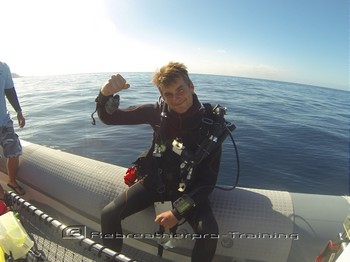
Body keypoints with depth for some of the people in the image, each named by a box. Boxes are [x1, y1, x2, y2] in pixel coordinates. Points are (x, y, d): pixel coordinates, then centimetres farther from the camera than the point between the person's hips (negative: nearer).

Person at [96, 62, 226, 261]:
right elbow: (109, 117, -8)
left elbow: (208, 180, -14)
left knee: (209, 233, -25)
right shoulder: (158, 112, -11)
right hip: (155, 180, 2)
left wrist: (178, 212, -20)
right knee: (109, 215, -9)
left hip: (189, 187, -2)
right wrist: (106, 94, -31)